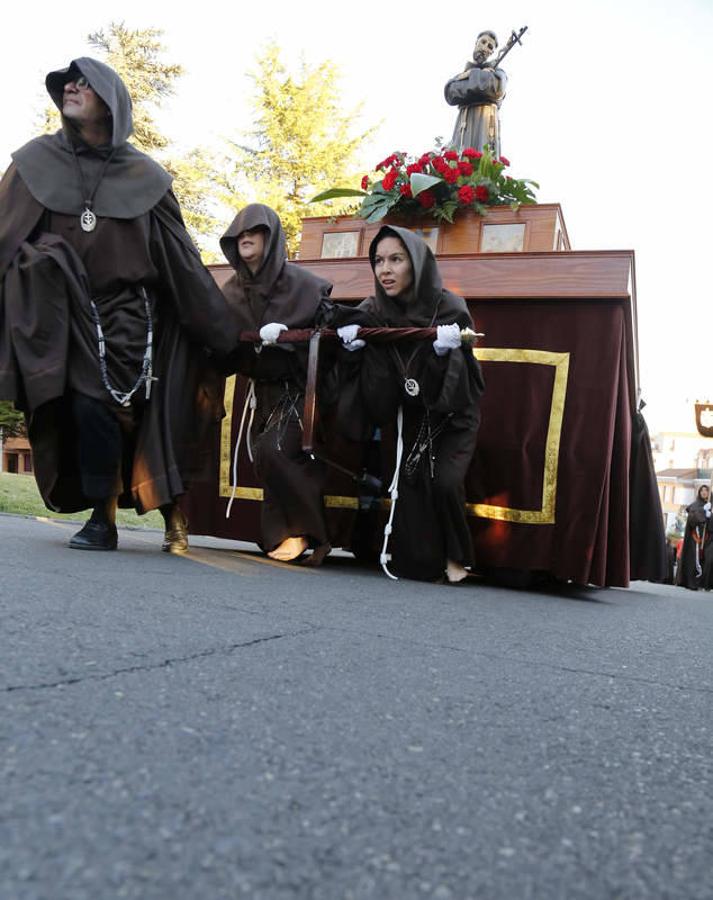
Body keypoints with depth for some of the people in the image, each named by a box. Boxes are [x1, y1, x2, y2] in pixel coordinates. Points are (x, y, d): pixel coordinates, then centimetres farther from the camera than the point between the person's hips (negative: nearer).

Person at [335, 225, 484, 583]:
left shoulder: (449, 309, -16)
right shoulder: (370, 314, -9)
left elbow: (458, 391, -18)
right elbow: (376, 401, -14)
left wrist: (448, 351, -35)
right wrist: (354, 347, -28)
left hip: (451, 416, -2)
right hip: (407, 418, 2)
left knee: (444, 482, -20)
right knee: (409, 484, -12)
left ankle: (455, 555, 6)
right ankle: (421, 562, 11)